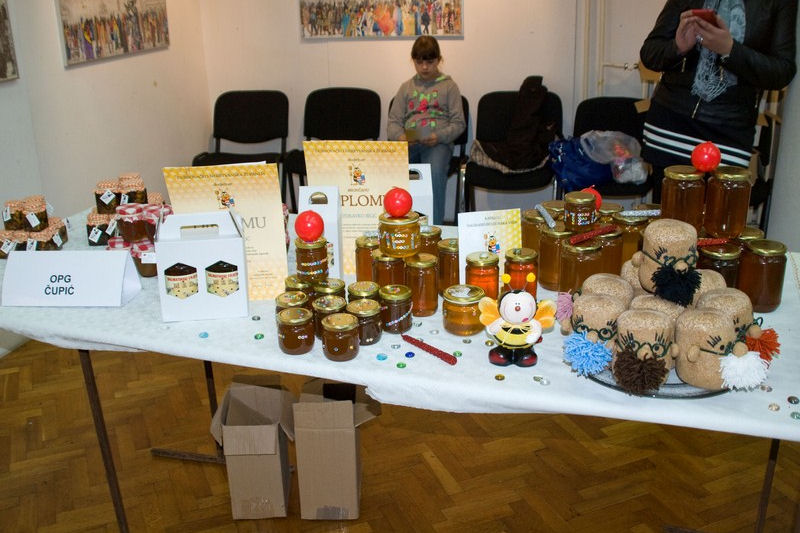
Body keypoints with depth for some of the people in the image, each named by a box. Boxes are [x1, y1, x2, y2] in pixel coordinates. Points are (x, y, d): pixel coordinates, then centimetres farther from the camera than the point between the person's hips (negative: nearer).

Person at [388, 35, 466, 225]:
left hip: (438, 142, -2)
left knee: (435, 172, -37)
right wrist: (400, 136, -9)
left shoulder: (449, 86, 12)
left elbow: (459, 123, 6)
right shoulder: (406, 87, 20)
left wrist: (439, 136, -14)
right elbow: (393, 121, 14)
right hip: (408, 142, 3)